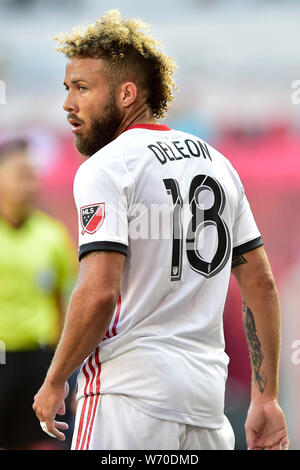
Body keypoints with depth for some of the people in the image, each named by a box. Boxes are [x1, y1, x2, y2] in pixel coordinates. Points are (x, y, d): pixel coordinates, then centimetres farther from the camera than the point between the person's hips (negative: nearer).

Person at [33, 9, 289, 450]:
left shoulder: (106, 168, -7)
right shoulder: (216, 162, 15)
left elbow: (98, 293, -19)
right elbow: (262, 285, 15)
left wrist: (54, 382, -7)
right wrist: (266, 399, 16)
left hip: (128, 386, -7)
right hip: (208, 395, 7)